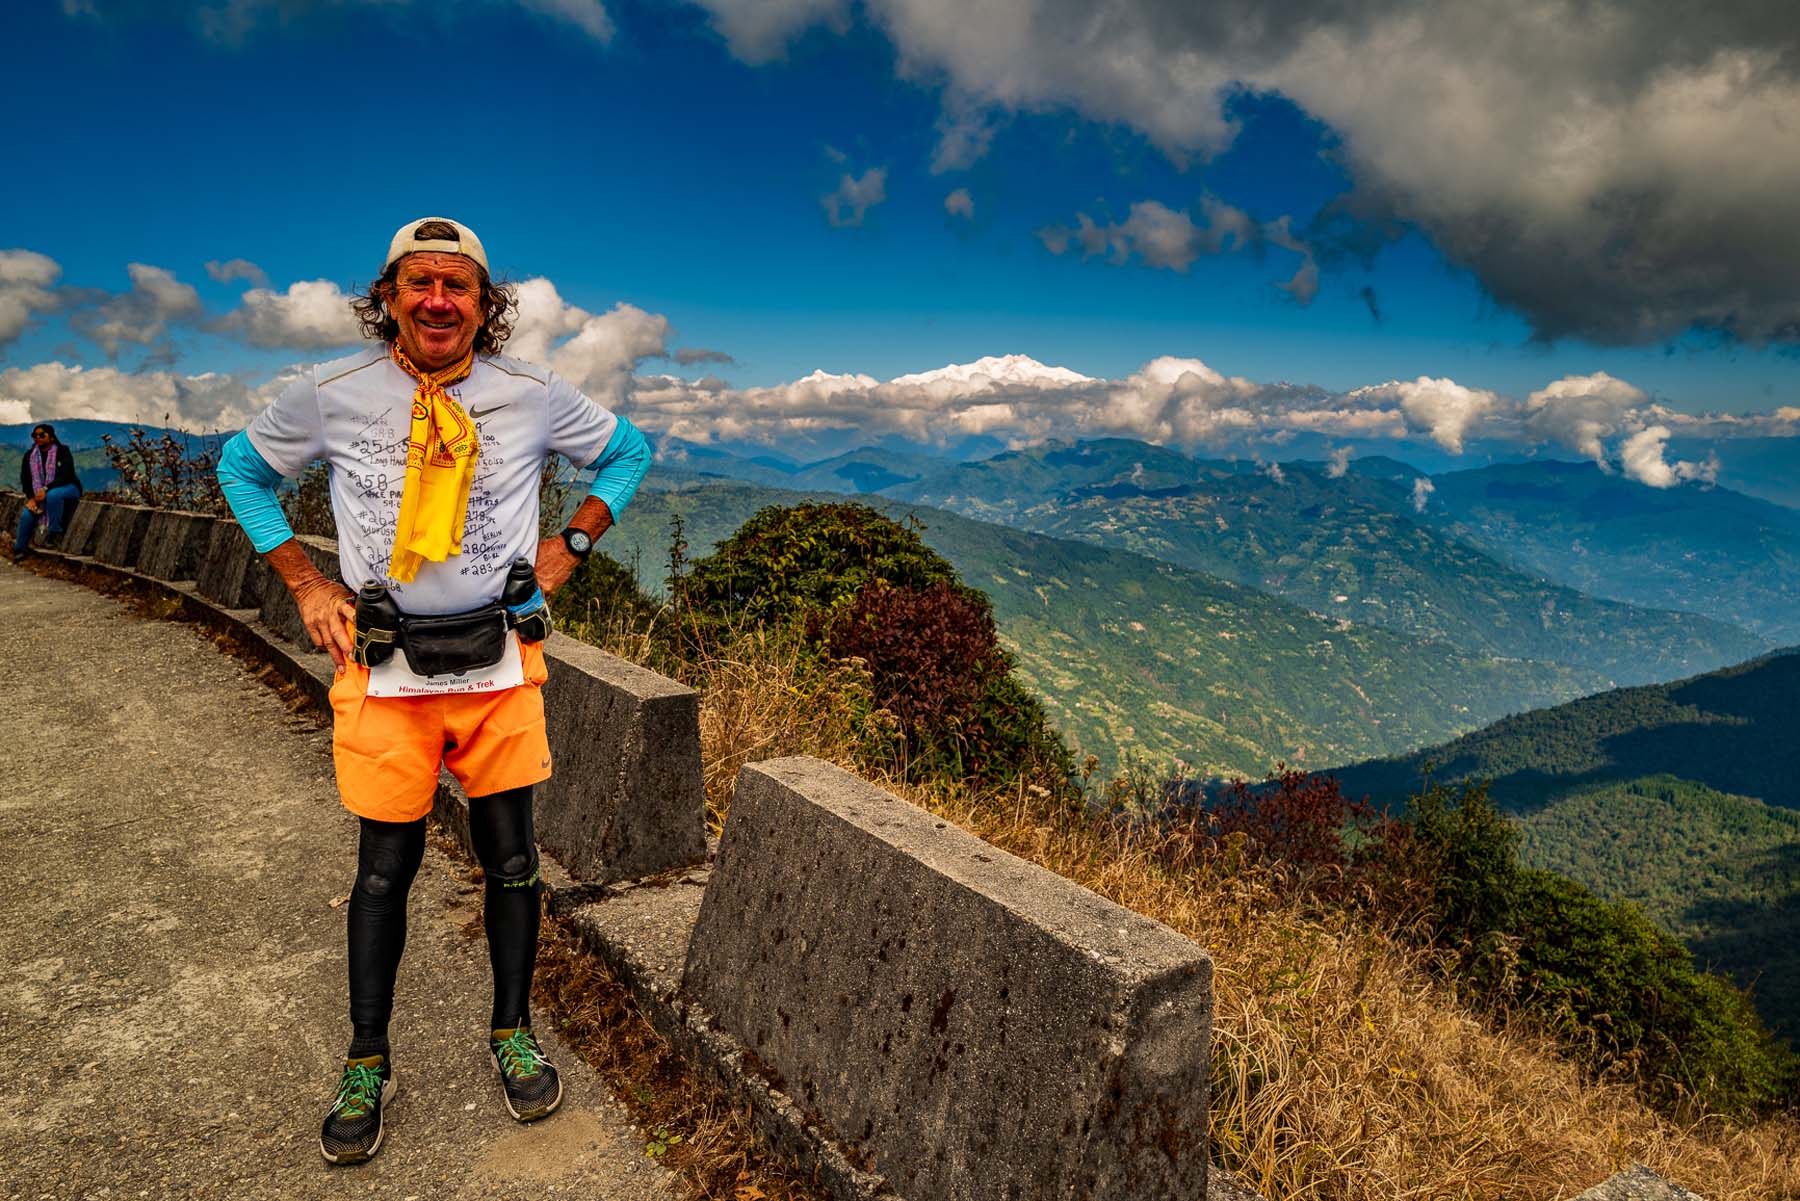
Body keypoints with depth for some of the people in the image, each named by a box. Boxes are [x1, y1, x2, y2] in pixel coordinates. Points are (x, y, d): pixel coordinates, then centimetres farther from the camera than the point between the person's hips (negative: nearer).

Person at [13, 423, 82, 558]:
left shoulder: (62, 452, -9)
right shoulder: (29, 456, 5)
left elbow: (67, 476, -20)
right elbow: (25, 479, 6)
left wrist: (46, 489, -31)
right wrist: (31, 498, -11)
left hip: (67, 488, -5)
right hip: (40, 493, 5)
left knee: (53, 495, -40)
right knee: (26, 514, -18)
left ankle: (54, 532, -25)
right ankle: (20, 549, 0)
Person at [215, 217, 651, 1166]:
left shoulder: (533, 396, -1)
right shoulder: (331, 395, -1)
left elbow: (626, 451, 15)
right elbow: (243, 468, 15)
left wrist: (572, 543, 4)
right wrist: (305, 583, 6)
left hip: (499, 666, 1)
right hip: (383, 669, 0)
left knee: (510, 856, 8)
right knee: (384, 868, 7)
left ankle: (511, 1034, 29)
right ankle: (367, 1064, 27)